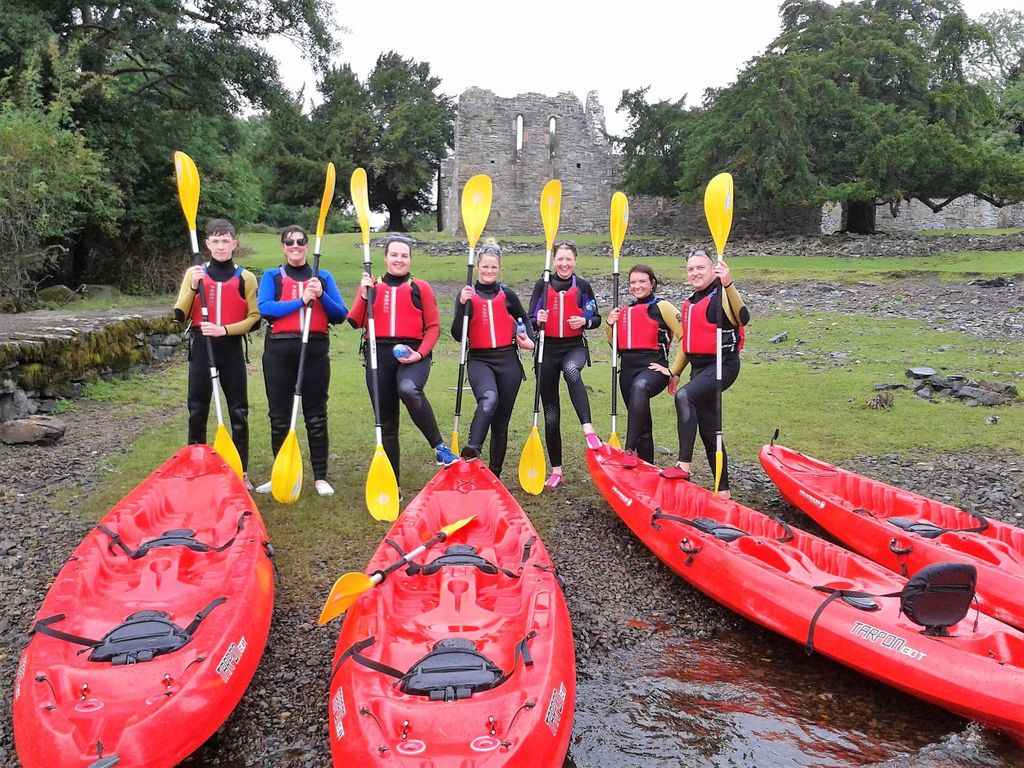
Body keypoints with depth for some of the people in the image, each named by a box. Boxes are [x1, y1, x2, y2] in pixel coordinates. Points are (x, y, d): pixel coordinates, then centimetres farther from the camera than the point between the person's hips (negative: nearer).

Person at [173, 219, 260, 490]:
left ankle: (242, 472, 12)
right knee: (197, 410, 6)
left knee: (238, 412, 3)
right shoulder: (195, 273, 4)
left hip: (232, 348, -1)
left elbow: (254, 318, -1)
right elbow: (180, 316, -1)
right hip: (201, 347, 1)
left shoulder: (246, 278, 2)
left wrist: (225, 329, -15)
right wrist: (193, 286, -15)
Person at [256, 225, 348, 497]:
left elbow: (341, 315, 3)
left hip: (315, 351, 0)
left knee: (316, 417, 3)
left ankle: (320, 477, 11)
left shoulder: (323, 277, 12)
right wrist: (301, 300, -16)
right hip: (280, 351, 0)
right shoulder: (272, 276, 9)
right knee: (280, 418, 7)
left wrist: (321, 296, -13)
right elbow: (264, 308, -9)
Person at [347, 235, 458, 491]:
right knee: (386, 422, 7)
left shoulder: (421, 287, 7)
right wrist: (363, 294, -10)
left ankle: (440, 447, -22)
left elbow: (433, 327, 3)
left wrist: (420, 353, -12)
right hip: (379, 355, 3)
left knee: (408, 390, -37)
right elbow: (355, 322, 2)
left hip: (412, 354, -3)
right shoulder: (370, 286, 13)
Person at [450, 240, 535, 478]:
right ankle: (473, 448, -48)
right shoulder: (467, 295, 2)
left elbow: (524, 318, 25)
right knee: (489, 398, -36)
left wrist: (528, 339, 8)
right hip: (480, 360, -2)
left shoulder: (507, 295, 7)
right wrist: (463, 305, -18)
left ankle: (494, 474, 17)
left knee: (501, 421, 6)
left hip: (508, 361, 2)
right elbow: (458, 335, -7)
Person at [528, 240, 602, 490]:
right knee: (551, 415, 4)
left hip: (575, 347, -1)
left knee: (571, 371, -41)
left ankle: (588, 430, -46)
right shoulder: (542, 285, 5)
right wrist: (537, 320, -18)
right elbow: (530, 320, 5)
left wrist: (584, 321, -13)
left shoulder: (583, 286, 4)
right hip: (548, 349, 2)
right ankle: (556, 471, 15)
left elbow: (596, 318, 9)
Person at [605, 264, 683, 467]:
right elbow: (617, 345, 23)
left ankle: (629, 449, -46)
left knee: (640, 387, -41)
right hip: (628, 369, 7)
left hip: (653, 369, -6)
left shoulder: (662, 307, -1)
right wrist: (610, 325, 6)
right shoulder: (624, 310, 17)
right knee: (642, 427, 13)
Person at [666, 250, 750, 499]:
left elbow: (743, 317, -31)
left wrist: (728, 284, -42)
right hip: (699, 367, 9)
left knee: (684, 396, -32)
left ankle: (683, 466, -31)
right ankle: (723, 489, 19)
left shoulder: (721, 295, -9)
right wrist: (675, 372, 22)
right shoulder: (690, 304, 15)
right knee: (707, 430, 9)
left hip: (723, 365, -8)